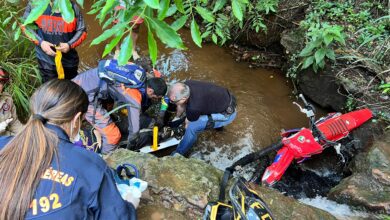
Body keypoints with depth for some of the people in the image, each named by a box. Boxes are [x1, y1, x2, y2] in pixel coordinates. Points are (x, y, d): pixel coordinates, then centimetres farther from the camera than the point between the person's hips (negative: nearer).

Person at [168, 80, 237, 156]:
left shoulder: (193, 107, -33)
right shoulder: (186, 85, -13)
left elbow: (188, 124, -10)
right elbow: (182, 105, 8)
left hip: (227, 114, -8)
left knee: (192, 127, -20)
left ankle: (178, 154, 2)